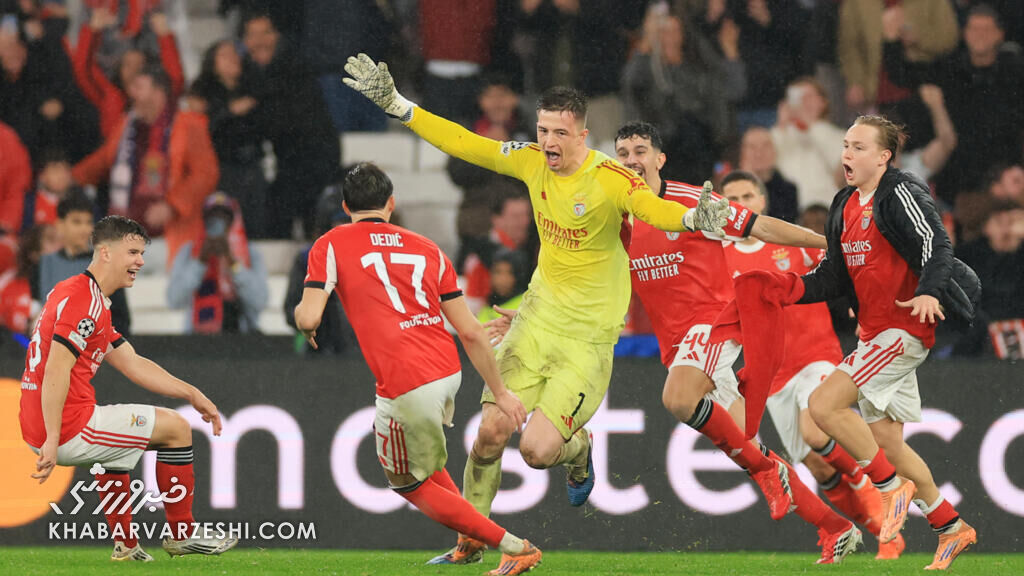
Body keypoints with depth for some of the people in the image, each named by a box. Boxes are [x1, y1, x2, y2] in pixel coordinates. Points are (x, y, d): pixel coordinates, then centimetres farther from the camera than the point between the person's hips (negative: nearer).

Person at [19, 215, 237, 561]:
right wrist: (52, 441, -28)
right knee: (176, 428, 4)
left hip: (38, 428, 10)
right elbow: (56, 372, -24)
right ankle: (180, 536, 14)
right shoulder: (84, 300, -15)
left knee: (116, 442, 39)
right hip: (69, 428, -10)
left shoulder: (90, 299, 19)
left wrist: (192, 394, 19)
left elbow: (133, 364, 22)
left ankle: (125, 544, 38)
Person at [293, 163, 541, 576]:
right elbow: (470, 332, 11)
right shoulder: (426, 248, 14)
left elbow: (308, 316, -9)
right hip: (448, 371, 6)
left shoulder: (331, 246, 2)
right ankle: (470, 543, 29)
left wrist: (304, 320, 16)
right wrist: (500, 391, 17)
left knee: (411, 485, 13)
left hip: (406, 385, -6)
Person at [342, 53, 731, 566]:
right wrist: (396, 105, 3)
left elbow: (652, 209, -38)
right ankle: (470, 540, 18)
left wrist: (693, 218, -60)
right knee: (491, 432, -2)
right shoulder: (531, 162, -3)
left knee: (537, 451, -13)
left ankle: (577, 449, 25)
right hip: (539, 317, 5)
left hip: (589, 336, -5)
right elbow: (462, 143, 5)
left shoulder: (611, 180, -21)